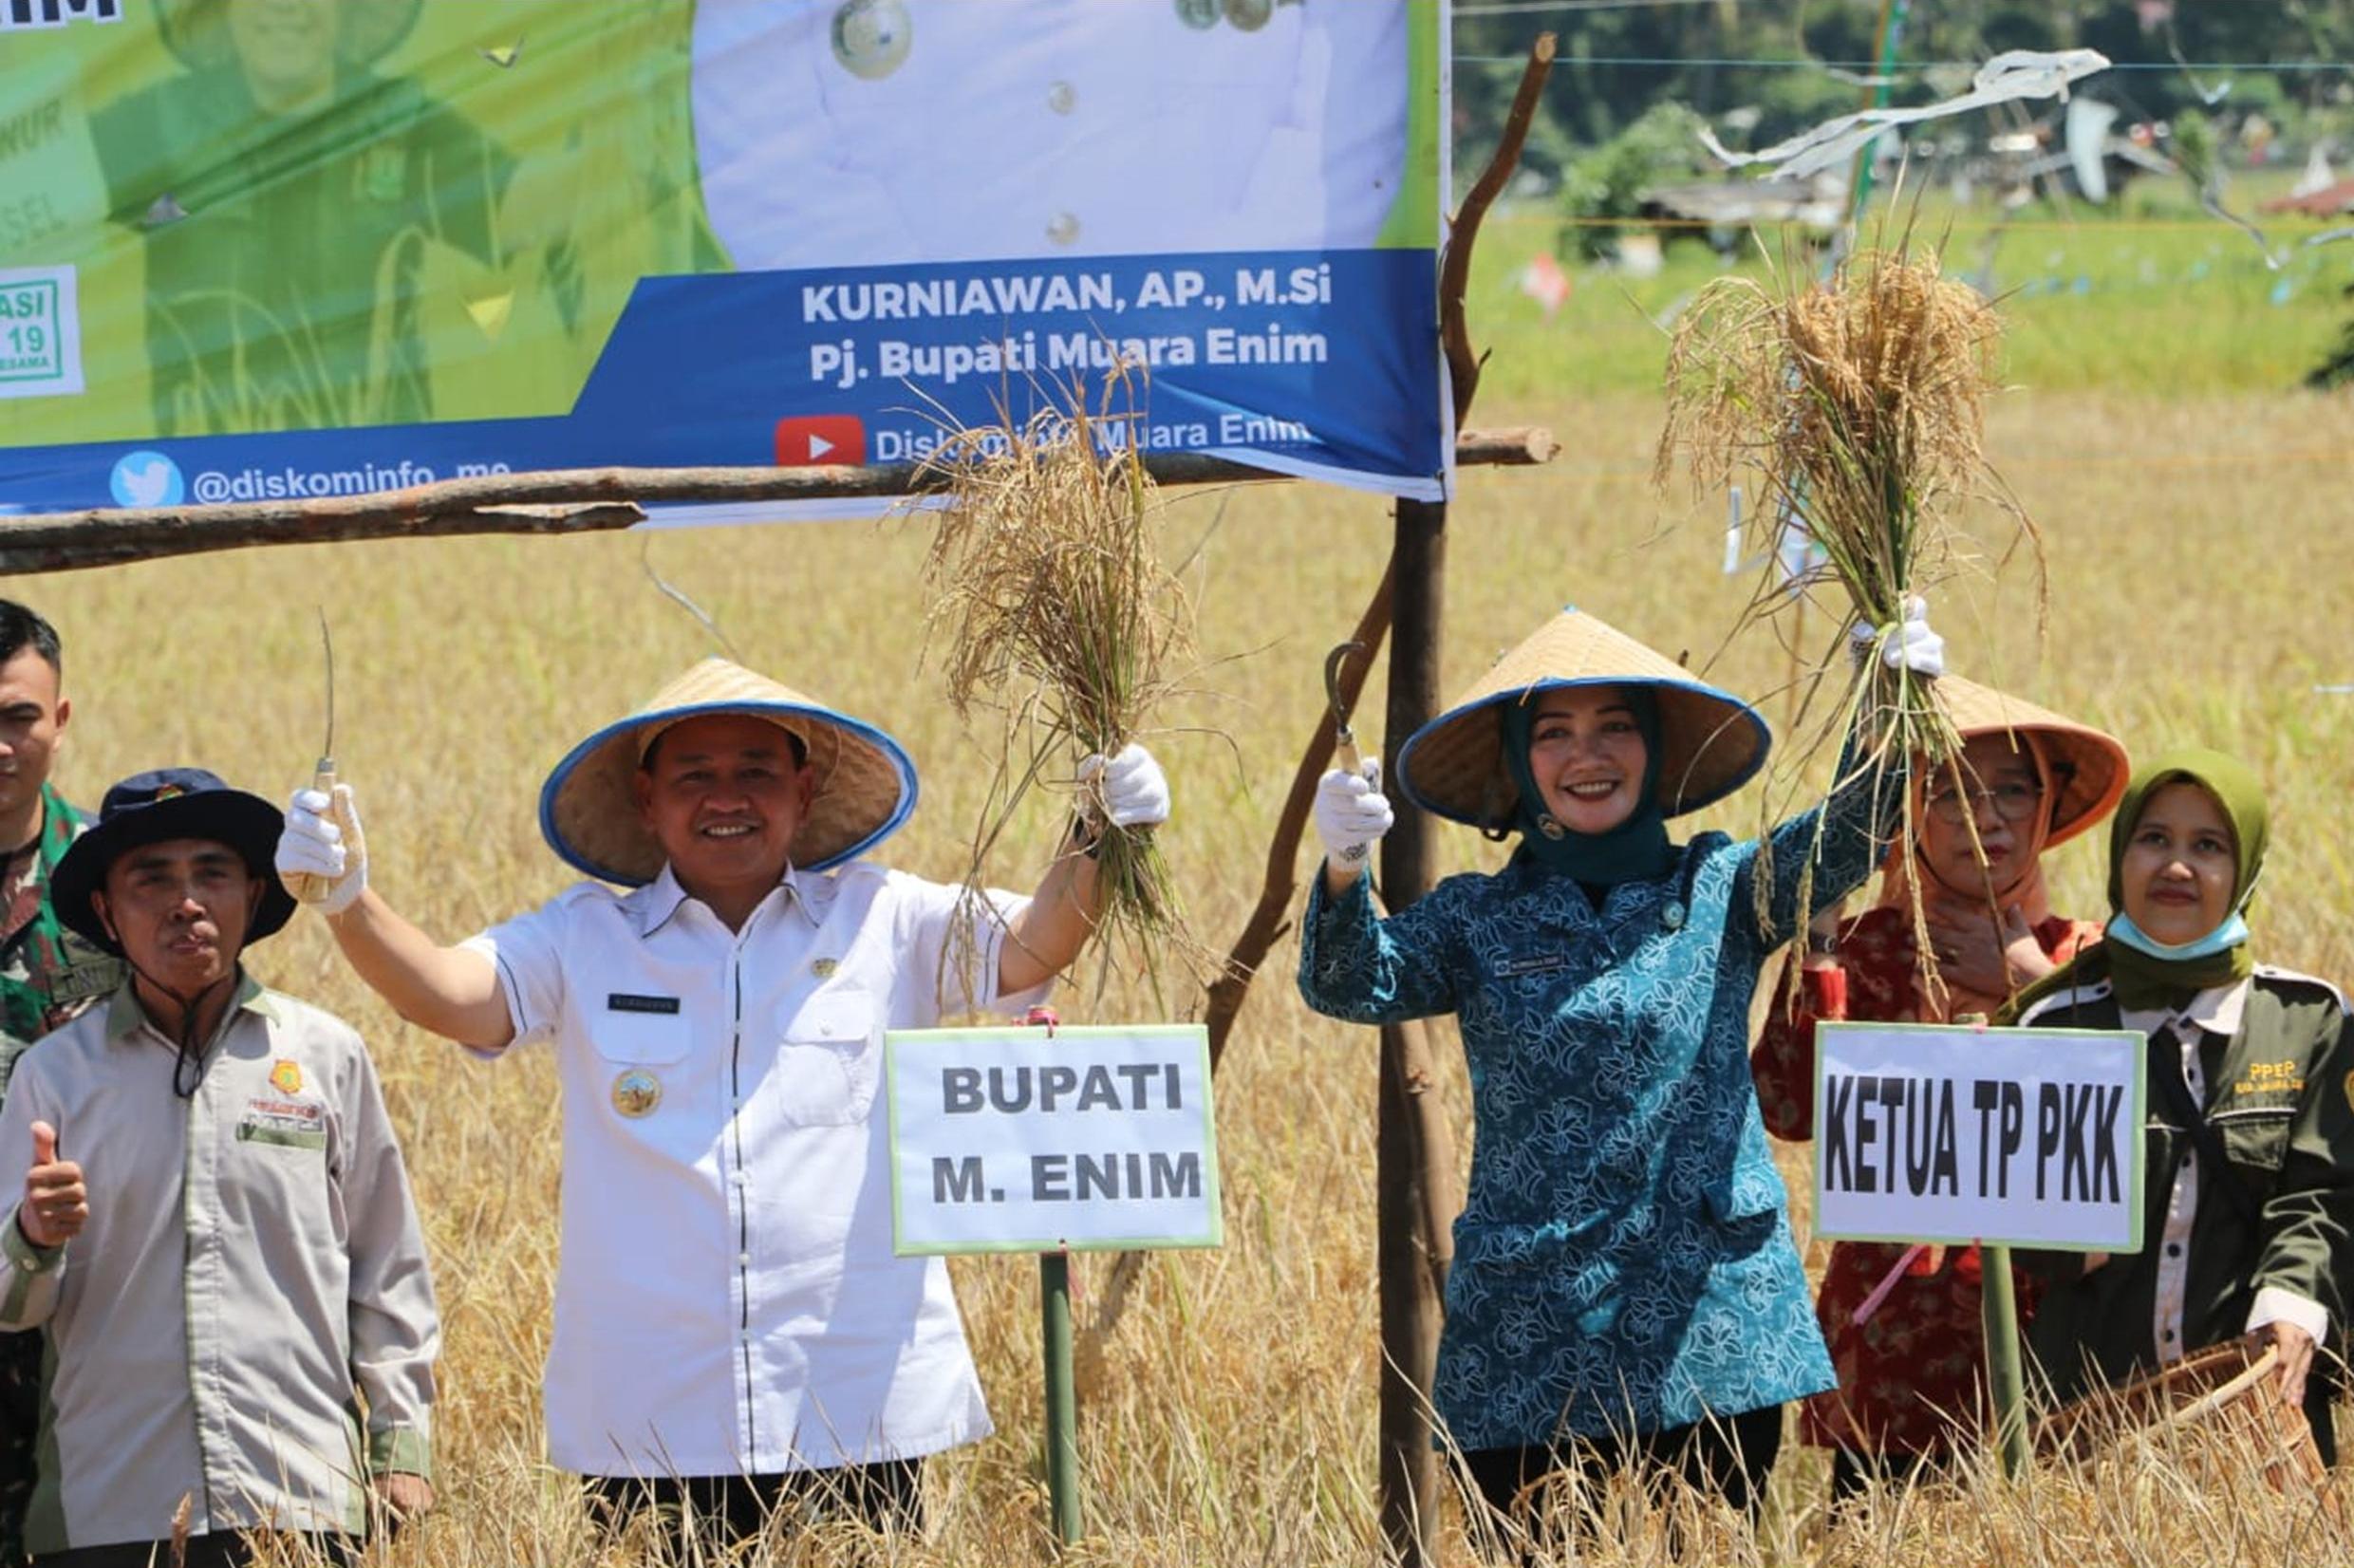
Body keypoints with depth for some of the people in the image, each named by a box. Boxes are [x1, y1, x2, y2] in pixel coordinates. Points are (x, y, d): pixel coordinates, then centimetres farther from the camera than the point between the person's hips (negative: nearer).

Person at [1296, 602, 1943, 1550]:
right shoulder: (1476, 921, 7)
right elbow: (1349, 987, -8)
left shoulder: (1722, 893, 7)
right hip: (1526, 1348, 0)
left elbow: (1849, 832, -7)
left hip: (1710, 1337, 0)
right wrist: (1343, 874, -29)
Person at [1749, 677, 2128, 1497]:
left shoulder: (2082, 959, 6)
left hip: (2045, 1331, 1)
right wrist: (1817, 945, -14)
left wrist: (2034, 988, -9)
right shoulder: (1865, 953, 3)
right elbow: (1790, 1108, -13)